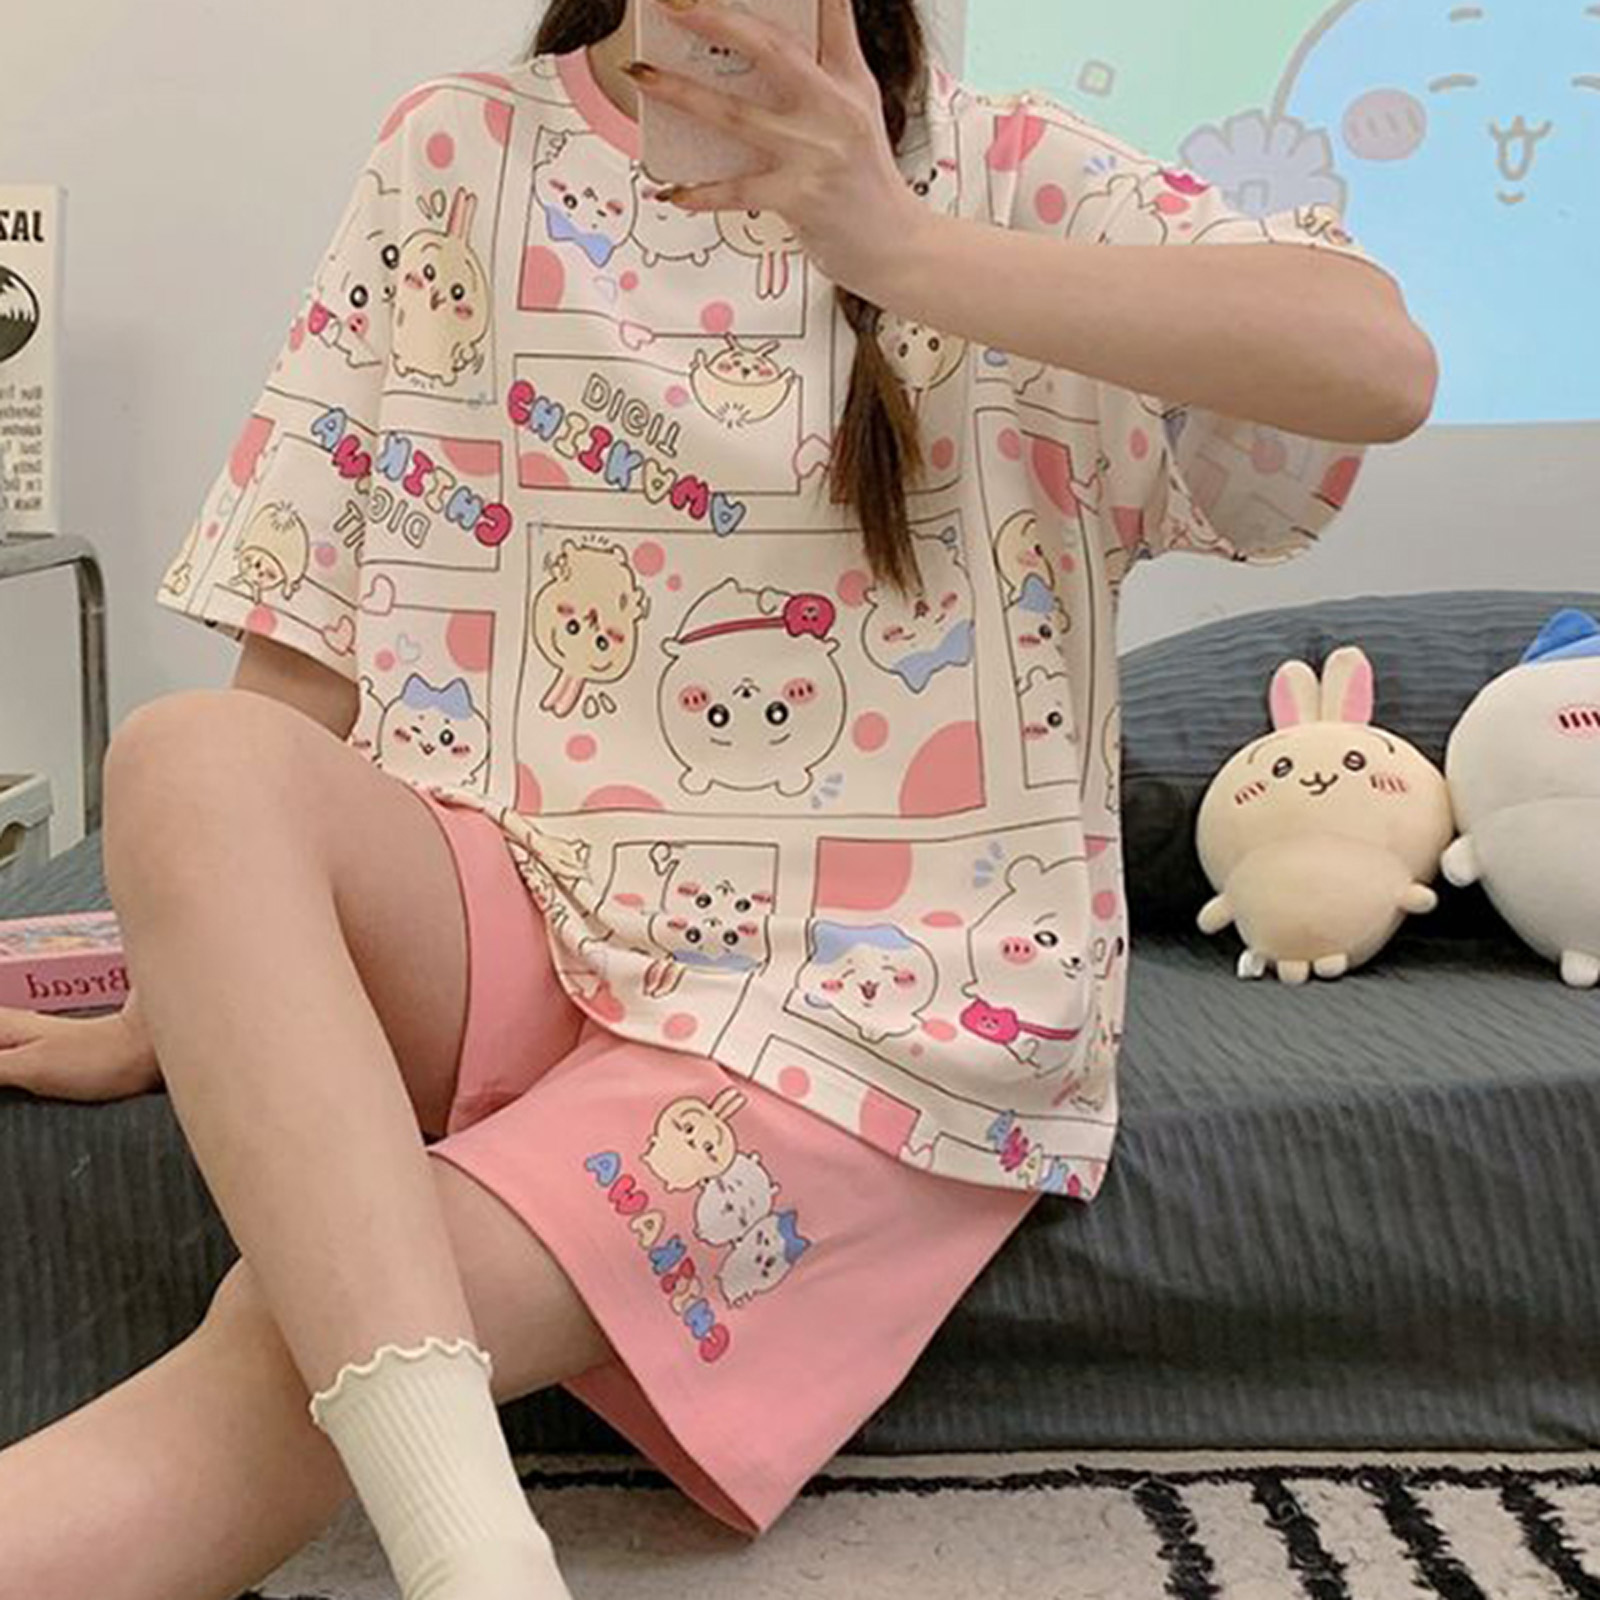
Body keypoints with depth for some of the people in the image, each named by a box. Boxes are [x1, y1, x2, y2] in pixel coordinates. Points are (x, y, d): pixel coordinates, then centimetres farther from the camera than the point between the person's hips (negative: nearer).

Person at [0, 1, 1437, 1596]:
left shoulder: (1004, 175, 2)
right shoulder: (463, 152, 8)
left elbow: (1382, 362, -16)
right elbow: (313, 638, 6)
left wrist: (904, 247, -24)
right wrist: (182, 1000, 5)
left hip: (878, 993, -3)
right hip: (514, 923, 3)